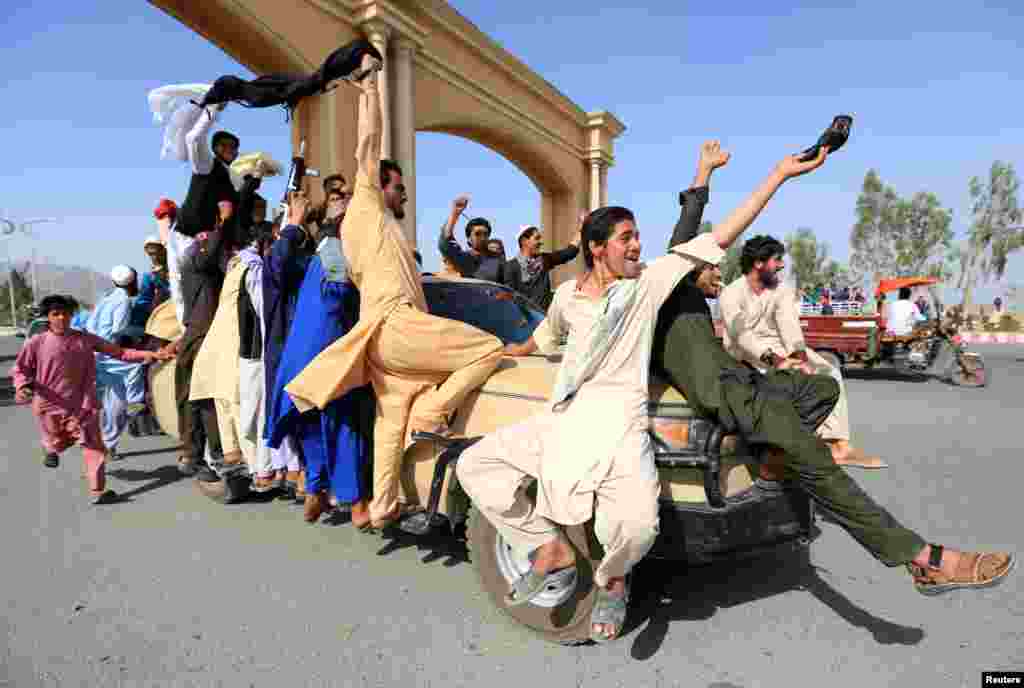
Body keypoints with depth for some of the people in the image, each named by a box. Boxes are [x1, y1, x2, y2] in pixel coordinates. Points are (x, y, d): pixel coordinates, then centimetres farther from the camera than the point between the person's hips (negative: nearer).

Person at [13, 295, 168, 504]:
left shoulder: (85, 339, -3)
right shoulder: (36, 343, -5)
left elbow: (118, 351, -3)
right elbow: (20, 369, 4)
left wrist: (149, 355, -11)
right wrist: (22, 387, -17)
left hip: (81, 404, 0)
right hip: (50, 405, 0)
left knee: (93, 446, -6)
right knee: (59, 443, 21)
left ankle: (97, 491, -2)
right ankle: (51, 448, 60)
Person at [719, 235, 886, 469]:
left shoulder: (782, 290, 6)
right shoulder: (731, 294, -11)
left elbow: (789, 326, -10)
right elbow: (742, 335, -24)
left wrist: (800, 357, -29)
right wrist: (775, 360, -37)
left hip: (780, 348, 6)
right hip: (747, 355, -6)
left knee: (829, 373, -11)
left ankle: (838, 443, -20)